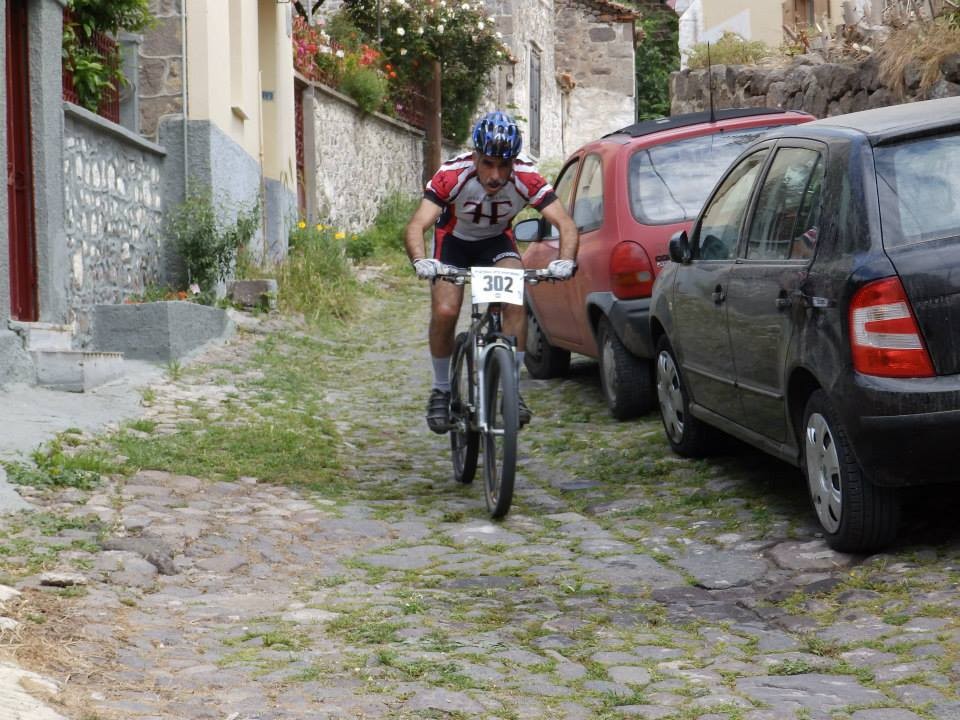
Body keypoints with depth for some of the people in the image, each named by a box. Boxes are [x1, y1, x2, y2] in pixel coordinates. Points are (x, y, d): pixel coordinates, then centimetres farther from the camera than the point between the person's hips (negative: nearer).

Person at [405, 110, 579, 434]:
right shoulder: (452, 175, -34)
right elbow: (417, 225, -39)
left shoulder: (526, 178, -30)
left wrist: (565, 261, -52)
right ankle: (441, 390, 4)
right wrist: (420, 262, -60)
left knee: (515, 302, -24)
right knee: (444, 312, -19)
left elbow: (565, 224, -31)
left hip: (497, 240, 1)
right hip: (454, 240, -1)